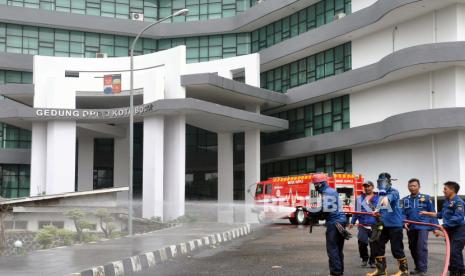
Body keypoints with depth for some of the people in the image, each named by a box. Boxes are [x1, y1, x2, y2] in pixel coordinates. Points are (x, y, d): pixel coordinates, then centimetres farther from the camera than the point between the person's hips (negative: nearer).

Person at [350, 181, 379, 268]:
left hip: (374, 226, -2)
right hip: (362, 225, 2)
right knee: (362, 243, -5)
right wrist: (352, 222, 12)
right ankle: (364, 259, 17)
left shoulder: (378, 198, 1)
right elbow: (356, 212, 16)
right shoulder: (360, 198, 13)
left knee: (374, 244, 1)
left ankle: (372, 261, 17)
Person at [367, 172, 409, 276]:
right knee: (378, 245, 7)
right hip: (383, 225, 8)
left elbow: (391, 196, -36)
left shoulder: (393, 192, -9)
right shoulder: (381, 194, 13)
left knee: (396, 248, -4)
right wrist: (377, 212, 4)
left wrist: (386, 198, -58)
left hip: (395, 225, -8)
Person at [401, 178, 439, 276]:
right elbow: (402, 213, 8)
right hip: (411, 228, 4)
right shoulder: (405, 200, 10)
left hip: (423, 227, -4)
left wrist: (435, 227, -4)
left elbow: (432, 213, 0)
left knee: (421, 247, -14)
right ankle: (418, 268, 24)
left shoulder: (426, 198, 0)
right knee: (413, 248, 11)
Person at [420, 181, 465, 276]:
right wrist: (427, 213, 24)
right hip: (450, 230, 9)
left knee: (454, 252, -12)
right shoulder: (446, 201, 14)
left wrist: (444, 225, -27)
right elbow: (441, 214, 24)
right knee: (451, 252, 12)